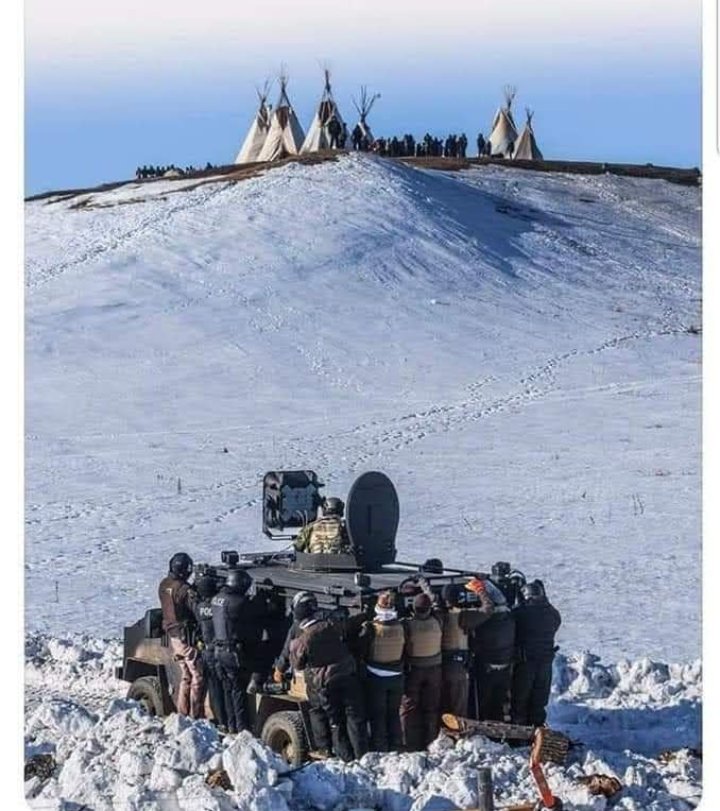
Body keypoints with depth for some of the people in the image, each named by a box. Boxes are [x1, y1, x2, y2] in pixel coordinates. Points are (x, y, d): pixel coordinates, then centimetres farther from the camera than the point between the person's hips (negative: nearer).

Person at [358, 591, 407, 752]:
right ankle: (396, 748, 21)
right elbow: (405, 652, 3)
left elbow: (361, 652, -9)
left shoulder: (370, 627, -20)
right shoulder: (400, 627, -10)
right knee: (394, 714, 17)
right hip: (396, 677, 3)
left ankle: (379, 750, 7)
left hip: (375, 678, -3)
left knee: (377, 715, 7)